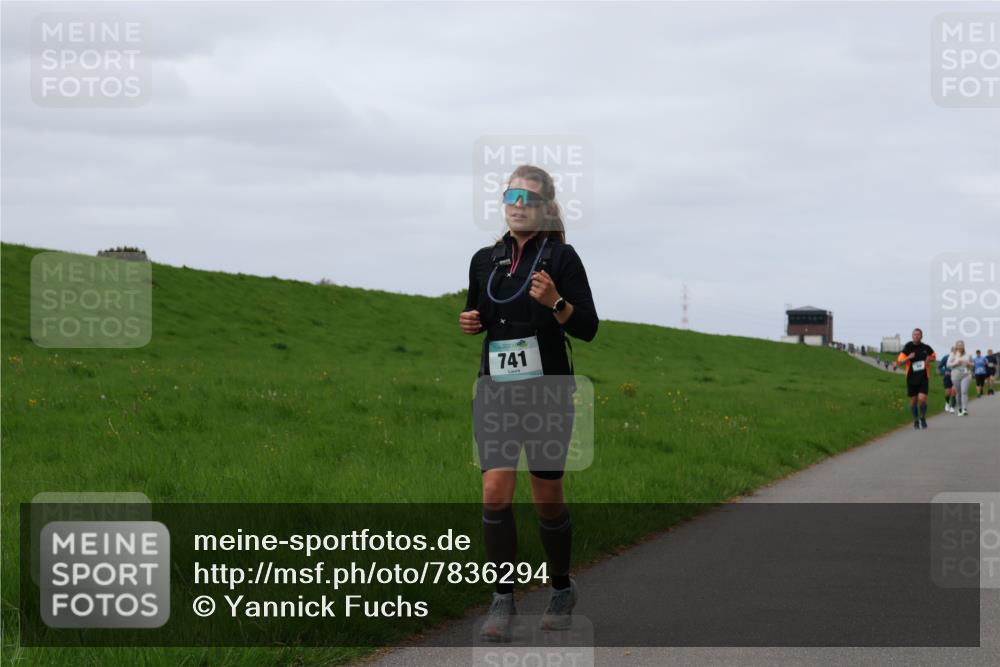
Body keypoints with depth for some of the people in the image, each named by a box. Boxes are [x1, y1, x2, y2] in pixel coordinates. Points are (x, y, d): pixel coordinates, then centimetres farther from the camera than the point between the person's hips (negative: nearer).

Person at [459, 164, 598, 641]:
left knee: (547, 498, 4)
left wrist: (555, 302, -24)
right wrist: (470, 322, 1)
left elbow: (588, 328, -7)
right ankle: (502, 598, -2)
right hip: (495, 388, 3)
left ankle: (562, 590, 25)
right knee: (495, 490, -10)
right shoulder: (485, 259, 10)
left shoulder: (561, 257, -4)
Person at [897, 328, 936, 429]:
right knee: (913, 400, 7)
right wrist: (908, 358, -24)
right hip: (911, 378, 1)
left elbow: (934, 356, 19)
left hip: (923, 377, -1)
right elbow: (900, 360, -5)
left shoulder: (926, 347, 1)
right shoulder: (907, 347, -1)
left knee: (922, 399, -14)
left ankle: (923, 418, 10)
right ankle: (916, 420, 24)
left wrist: (929, 358, -4)